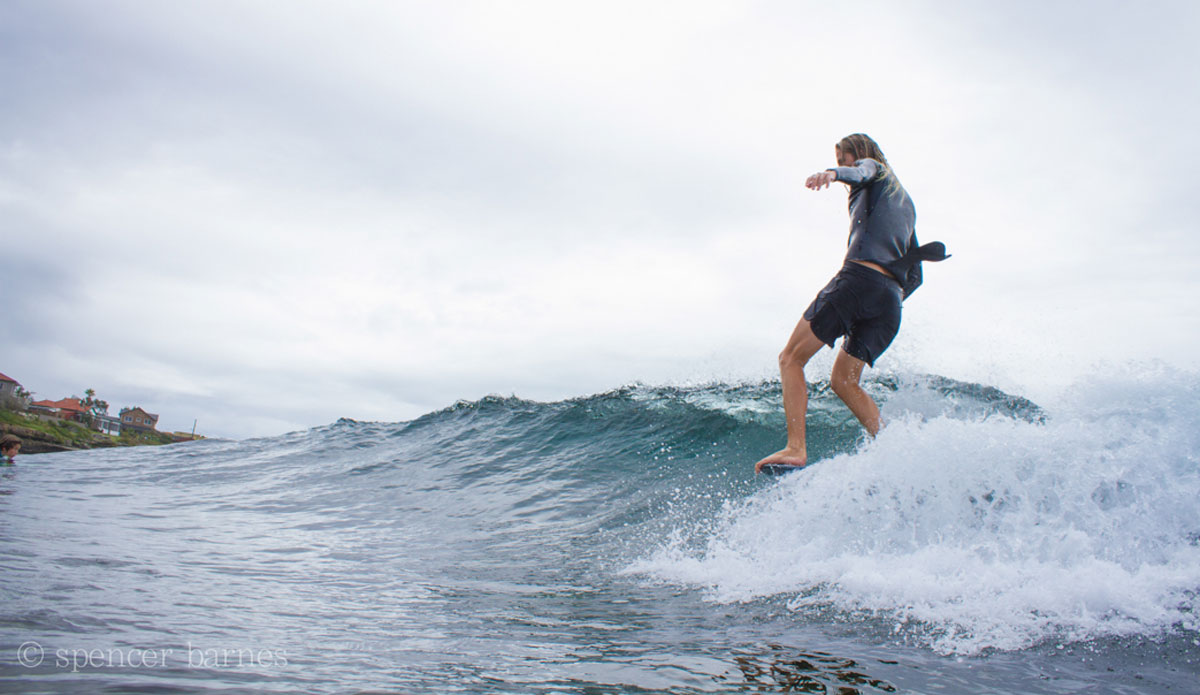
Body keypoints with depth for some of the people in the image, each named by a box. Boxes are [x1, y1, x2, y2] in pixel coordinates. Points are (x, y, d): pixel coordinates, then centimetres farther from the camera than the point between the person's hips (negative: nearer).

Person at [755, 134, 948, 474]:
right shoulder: (906, 204, 36)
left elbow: (862, 171, -14)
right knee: (843, 381, 16)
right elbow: (914, 275, 32)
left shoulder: (874, 170, 15)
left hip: (860, 277, -8)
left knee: (791, 359, -6)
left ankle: (795, 450, -21)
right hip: (891, 298, 8)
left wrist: (832, 175, -34)